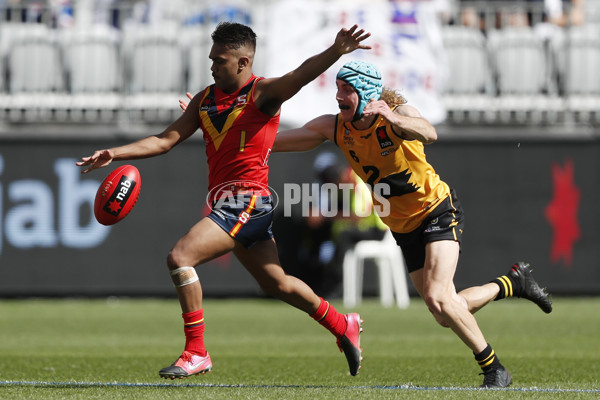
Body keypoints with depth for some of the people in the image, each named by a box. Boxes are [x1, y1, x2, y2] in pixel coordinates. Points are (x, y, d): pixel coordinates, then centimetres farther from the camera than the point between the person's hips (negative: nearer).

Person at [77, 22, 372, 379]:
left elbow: (300, 76, -26)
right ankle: (343, 325, 37)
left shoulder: (262, 93, -8)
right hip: (228, 204, 9)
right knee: (277, 284, 19)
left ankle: (196, 353, -14)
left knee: (180, 258, -20)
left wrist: (336, 52, -45)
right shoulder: (205, 99, 14)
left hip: (249, 201, -9)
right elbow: (166, 140, 12)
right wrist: (115, 154, 1)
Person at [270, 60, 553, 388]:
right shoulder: (334, 127, -8)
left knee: (437, 297, -24)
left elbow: (428, 134, -45)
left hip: (438, 211, -6)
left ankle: (494, 369, -8)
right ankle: (514, 281, 31)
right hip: (404, 229, 6)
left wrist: (392, 118, -63)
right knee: (446, 316, 6)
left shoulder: (398, 113, -22)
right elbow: (277, 141, -5)